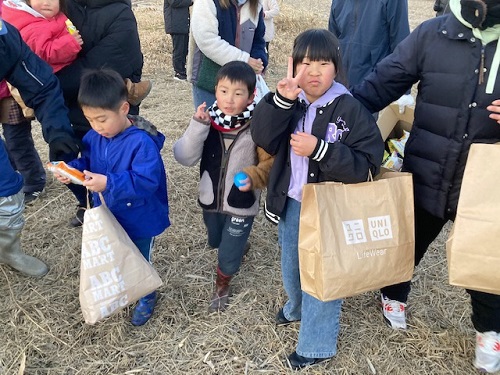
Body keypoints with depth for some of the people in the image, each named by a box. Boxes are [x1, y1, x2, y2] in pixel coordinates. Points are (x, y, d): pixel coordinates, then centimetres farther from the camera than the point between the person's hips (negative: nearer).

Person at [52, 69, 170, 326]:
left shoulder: (142, 143, -30)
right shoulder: (94, 137, -7)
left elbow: (147, 181, -35)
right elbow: (87, 163, 6)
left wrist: (109, 183, -42)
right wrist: (71, 169, -16)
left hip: (140, 220, -6)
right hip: (108, 217, 6)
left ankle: (147, 296, 44)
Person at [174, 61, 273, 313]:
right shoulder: (208, 119, -13)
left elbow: (270, 162, -11)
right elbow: (184, 158, -19)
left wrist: (253, 177, -29)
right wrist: (198, 126, -30)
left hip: (241, 203, -4)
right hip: (211, 198, 4)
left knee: (228, 255, 9)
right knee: (215, 242, 28)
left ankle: (222, 285, 41)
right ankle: (239, 244, 62)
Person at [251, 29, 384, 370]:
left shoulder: (351, 109, -17)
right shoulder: (289, 103, -3)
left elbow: (367, 164, -21)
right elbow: (263, 139, -17)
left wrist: (319, 149, -30)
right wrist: (281, 101, -31)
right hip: (291, 204, 5)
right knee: (291, 266, 26)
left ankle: (317, 344, 32)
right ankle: (298, 307, 57)